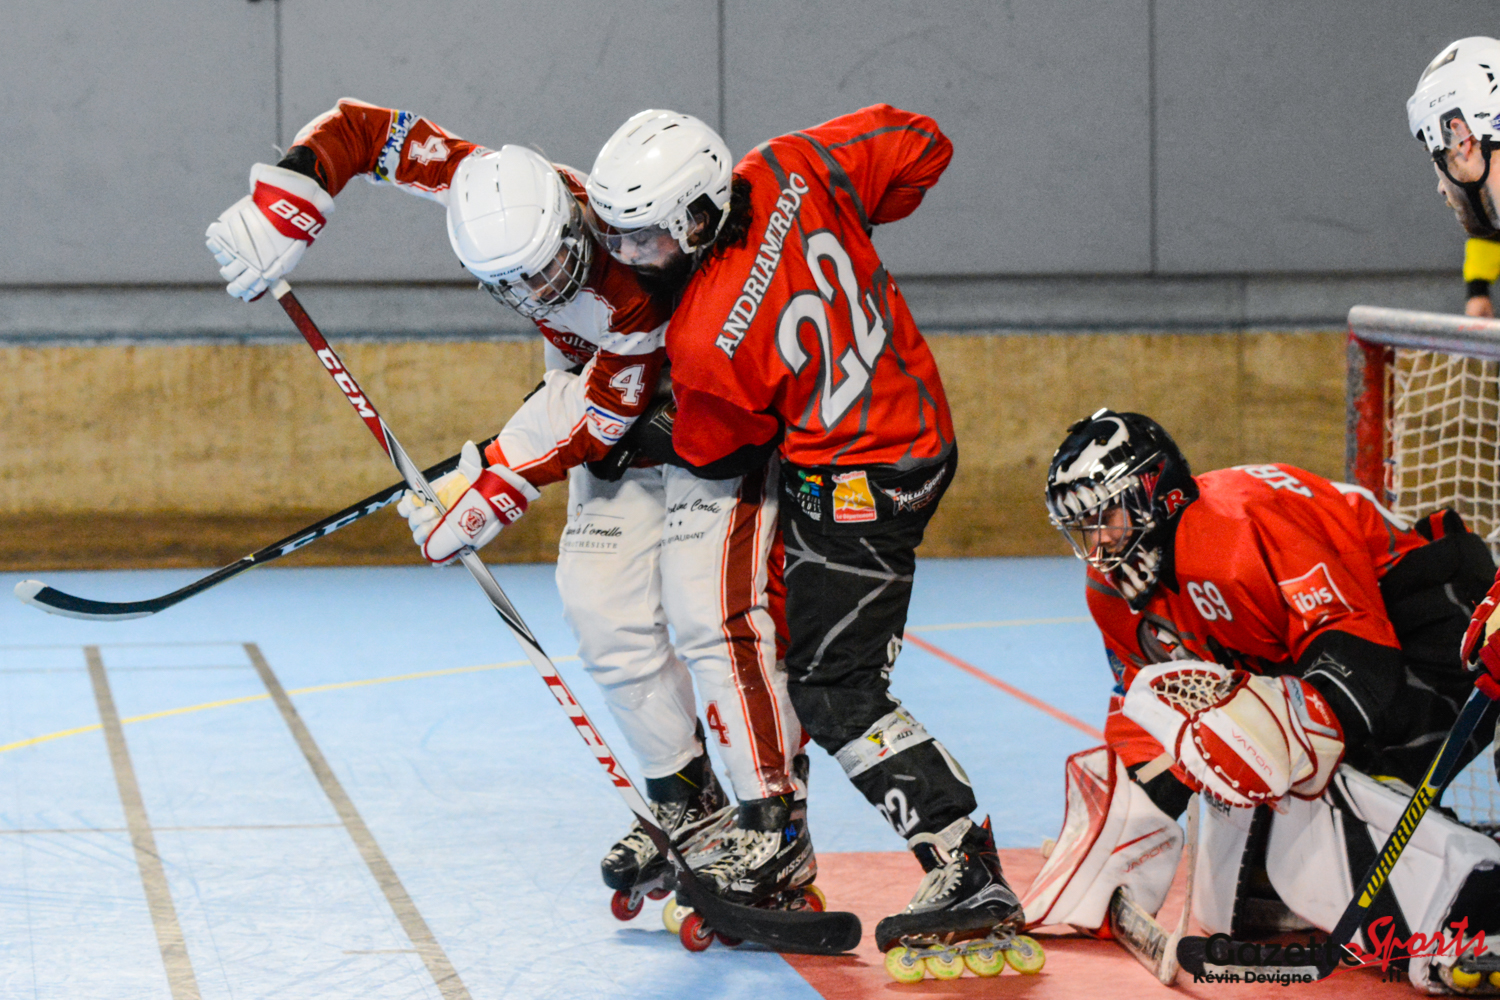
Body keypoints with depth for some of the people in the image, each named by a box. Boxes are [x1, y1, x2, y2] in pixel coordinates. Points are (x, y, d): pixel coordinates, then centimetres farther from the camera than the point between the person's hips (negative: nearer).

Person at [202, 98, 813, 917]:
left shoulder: (638, 300, -37)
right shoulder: (486, 190, -22)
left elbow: (585, 421, -29)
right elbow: (358, 131, -17)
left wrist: (489, 490, -27)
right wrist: (279, 211, -28)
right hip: (619, 440, 7)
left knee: (712, 617, -17)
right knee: (607, 619, 2)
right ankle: (690, 810, 14)